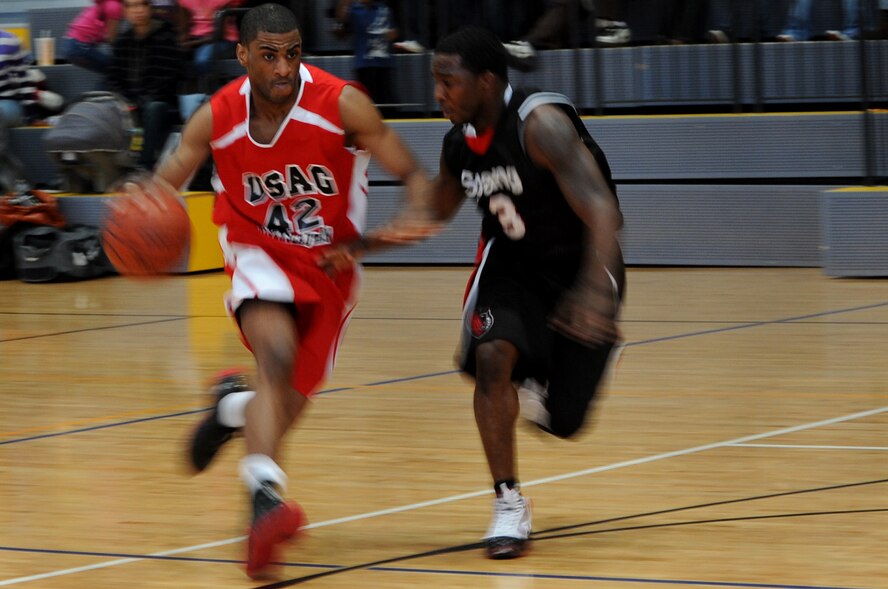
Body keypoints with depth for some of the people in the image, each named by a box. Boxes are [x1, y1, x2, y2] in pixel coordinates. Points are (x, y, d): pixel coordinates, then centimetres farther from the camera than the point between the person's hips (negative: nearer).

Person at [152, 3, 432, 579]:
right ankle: (266, 497, -39)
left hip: (330, 262, 2)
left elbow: (410, 172, -16)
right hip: (259, 252, -2)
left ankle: (234, 405, 48)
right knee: (277, 354, -32)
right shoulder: (216, 118, -15)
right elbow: (164, 182, -7)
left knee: (292, 400, 11)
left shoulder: (342, 104, -20)